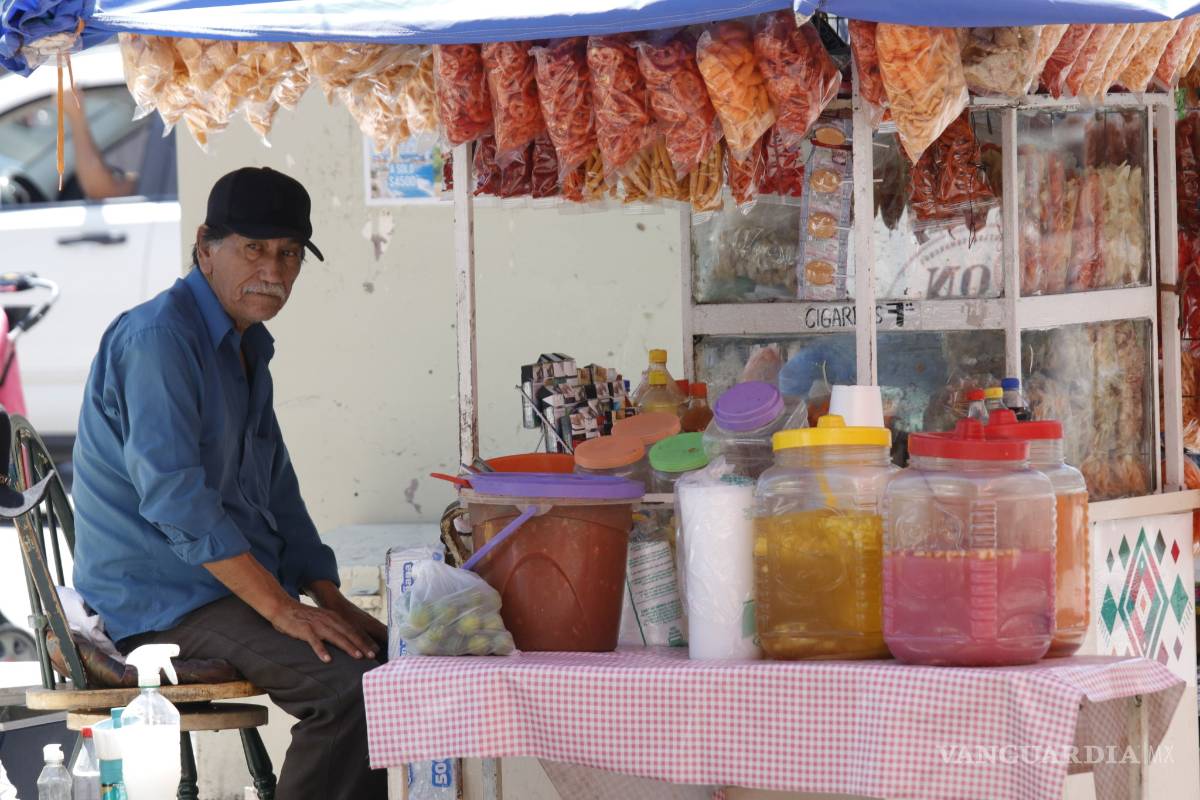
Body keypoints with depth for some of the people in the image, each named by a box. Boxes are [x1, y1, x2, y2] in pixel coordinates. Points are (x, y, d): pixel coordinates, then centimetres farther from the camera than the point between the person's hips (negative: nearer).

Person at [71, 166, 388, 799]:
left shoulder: (247, 347, 16)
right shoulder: (159, 338, -16)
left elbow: (275, 490, 22)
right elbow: (172, 496, -24)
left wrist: (330, 599, 8)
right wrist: (282, 609, -25)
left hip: (237, 582, 10)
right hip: (162, 598, -10)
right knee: (351, 686, -26)